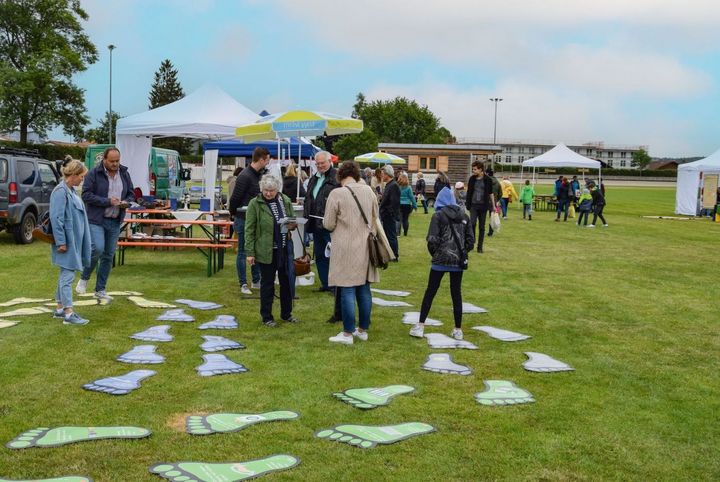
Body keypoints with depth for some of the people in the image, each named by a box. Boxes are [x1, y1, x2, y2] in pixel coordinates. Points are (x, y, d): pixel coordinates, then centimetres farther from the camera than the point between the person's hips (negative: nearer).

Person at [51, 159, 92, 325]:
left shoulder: (71, 191, 12)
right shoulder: (60, 192, -16)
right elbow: (56, 218, -20)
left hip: (74, 241, 10)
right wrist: (61, 242, -20)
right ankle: (68, 314, -5)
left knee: (65, 274, 15)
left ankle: (59, 309, 25)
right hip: (67, 241, -10)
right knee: (68, 275, -8)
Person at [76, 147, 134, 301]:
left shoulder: (124, 173, 8)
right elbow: (86, 195, -12)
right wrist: (108, 201, -19)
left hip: (115, 222, 5)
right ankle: (84, 278, 5)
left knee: (109, 255, 8)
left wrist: (126, 202, -7)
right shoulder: (94, 173, -8)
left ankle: (100, 289, 20)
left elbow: (131, 194, 16)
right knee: (97, 248, -21)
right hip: (96, 219, -5)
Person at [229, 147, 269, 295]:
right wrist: (234, 213, -4)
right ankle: (243, 284, 8)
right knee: (243, 252, 1)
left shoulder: (258, 174, 10)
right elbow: (235, 198, -16)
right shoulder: (245, 176, -19)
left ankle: (256, 281, 24)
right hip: (244, 220, -8)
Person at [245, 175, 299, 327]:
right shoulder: (255, 204, -9)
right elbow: (249, 230, -8)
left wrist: (292, 225, -6)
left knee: (286, 281, 13)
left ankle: (286, 313, 29)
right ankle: (266, 317, 18)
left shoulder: (285, 201, 4)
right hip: (266, 250, -4)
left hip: (284, 249, 4)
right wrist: (250, 252, -11)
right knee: (267, 283, 6)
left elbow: (293, 220, 18)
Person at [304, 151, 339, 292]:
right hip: (316, 225, 9)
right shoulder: (314, 179, 18)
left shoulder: (337, 177, -9)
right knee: (319, 255, 13)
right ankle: (325, 283, 23)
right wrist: (307, 217, 18)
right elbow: (308, 199, 25)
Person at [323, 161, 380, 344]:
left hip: (346, 249, -5)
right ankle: (363, 330, 22)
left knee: (348, 290, 0)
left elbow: (328, 224, -6)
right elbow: (376, 218, 15)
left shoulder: (337, 194, -12)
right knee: (364, 289, 12)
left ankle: (348, 333, 4)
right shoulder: (368, 191, 4)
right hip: (365, 247, 5)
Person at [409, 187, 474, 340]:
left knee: (430, 292, 7)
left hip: (440, 260, -3)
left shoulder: (438, 215, -7)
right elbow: (470, 240, 5)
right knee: (456, 294, 10)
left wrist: (435, 253, 5)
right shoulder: (464, 216, 6)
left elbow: (432, 240, -13)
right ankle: (458, 330, 14)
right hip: (459, 261, 3)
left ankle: (420, 326, 9)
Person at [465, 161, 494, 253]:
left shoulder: (487, 180, -1)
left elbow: (491, 193, 6)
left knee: (482, 227, 4)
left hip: (483, 205, -1)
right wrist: (467, 204, 6)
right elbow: (469, 192, 11)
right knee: (472, 223, -14)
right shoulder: (472, 179, 5)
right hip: (473, 205, 1)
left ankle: (480, 247, 11)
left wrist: (493, 205, 4)